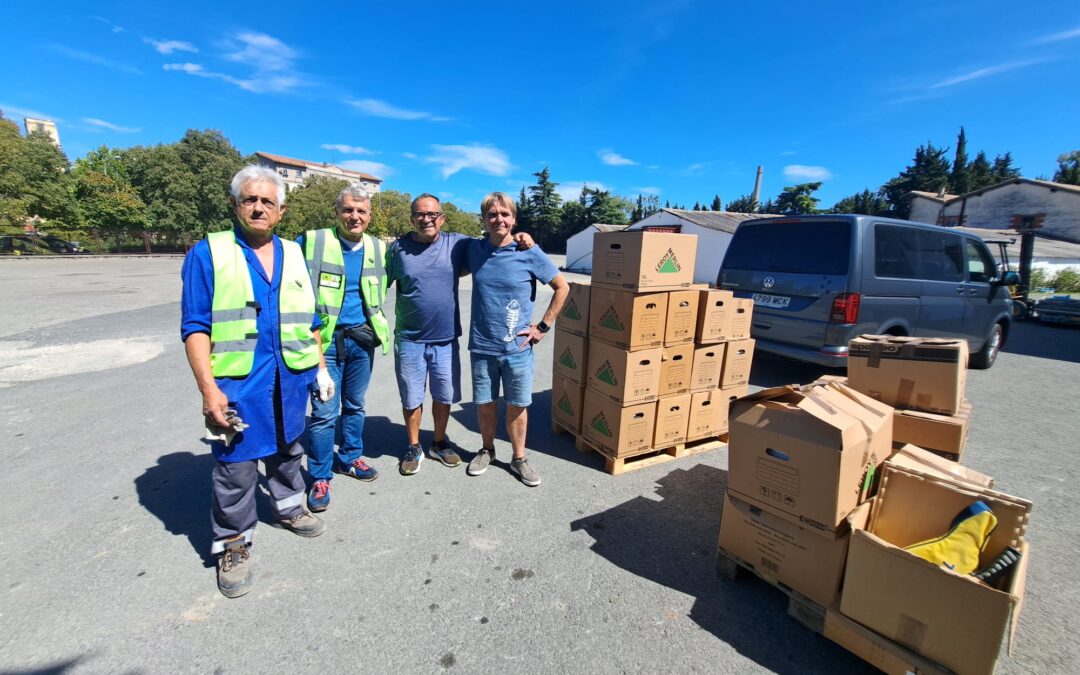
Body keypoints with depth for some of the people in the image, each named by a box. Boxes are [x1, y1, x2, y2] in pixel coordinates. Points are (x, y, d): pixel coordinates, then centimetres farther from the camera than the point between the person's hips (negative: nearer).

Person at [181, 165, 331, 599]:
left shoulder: (294, 254, 8)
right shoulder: (208, 253, -4)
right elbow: (196, 328, -8)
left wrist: (321, 368, 12)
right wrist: (208, 389, -16)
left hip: (291, 379, 4)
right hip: (237, 382, -4)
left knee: (287, 451, 20)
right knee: (235, 465, 5)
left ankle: (289, 509, 42)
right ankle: (233, 544, 25)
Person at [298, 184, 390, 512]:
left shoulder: (378, 248, 5)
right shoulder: (311, 242, -7)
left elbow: (384, 283, 23)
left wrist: (378, 327, 16)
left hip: (362, 339, 4)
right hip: (325, 339, -4)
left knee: (355, 405, 16)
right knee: (325, 412, -2)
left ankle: (350, 458, 34)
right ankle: (320, 477, 15)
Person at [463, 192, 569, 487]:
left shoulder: (529, 252, -7)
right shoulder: (474, 250, 1)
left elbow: (562, 287, 0)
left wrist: (543, 326, -4)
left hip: (517, 347, -2)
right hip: (482, 346, 2)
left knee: (517, 406, 9)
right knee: (485, 404, 14)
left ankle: (518, 459, 29)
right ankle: (487, 450, 38)